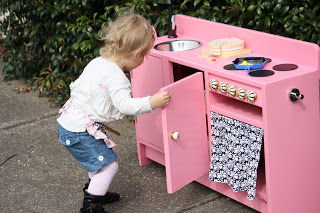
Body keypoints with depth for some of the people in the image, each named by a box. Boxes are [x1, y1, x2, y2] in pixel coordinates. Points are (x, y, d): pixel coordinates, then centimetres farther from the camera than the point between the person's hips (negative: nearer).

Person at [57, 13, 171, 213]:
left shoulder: (97, 62, 6)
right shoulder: (115, 76, -23)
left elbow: (77, 85, 19)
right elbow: (125, 105, -33)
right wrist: (151, 103, -38)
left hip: (68, 121, 10)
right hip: (80, 131, -10)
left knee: (101, 156, 24)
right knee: (109, 163, -2)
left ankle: (94, 191, 39)